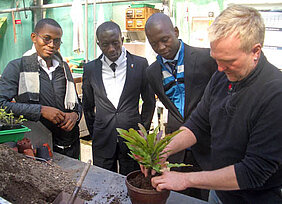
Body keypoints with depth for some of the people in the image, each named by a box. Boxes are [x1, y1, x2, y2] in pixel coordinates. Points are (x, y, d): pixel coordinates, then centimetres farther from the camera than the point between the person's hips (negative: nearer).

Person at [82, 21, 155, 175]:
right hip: (102, 141, 1)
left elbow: (149, 101, 6)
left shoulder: (140, 64, -4)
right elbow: (87, 105, 12)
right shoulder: (90, 69, 1)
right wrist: (94, 133, 10)